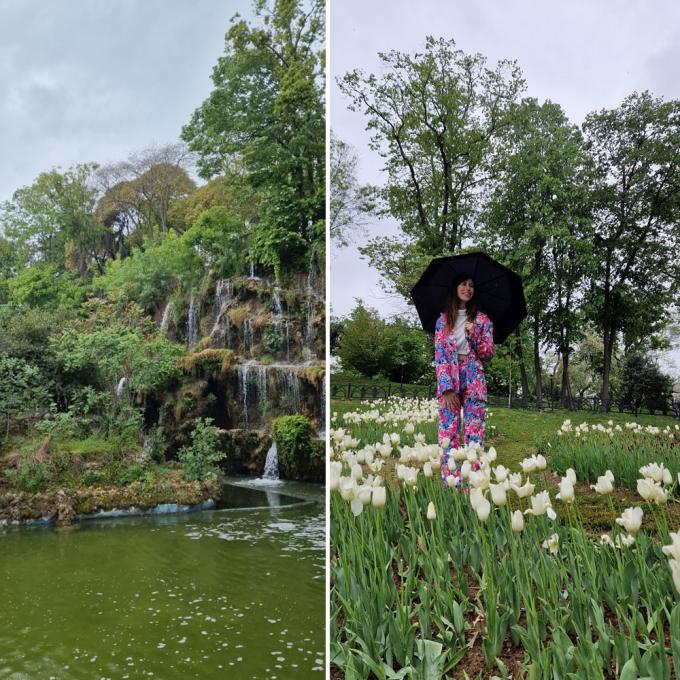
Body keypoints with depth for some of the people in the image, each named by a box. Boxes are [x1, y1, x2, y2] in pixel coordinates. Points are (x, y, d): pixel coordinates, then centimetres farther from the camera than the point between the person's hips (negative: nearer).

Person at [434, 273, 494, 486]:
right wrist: (447, 387, -9)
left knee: (474, 432, -5)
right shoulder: (443, 320, 9)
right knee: (448, 431, -6)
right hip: (449, 379, 0)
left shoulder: (482, 319, 11)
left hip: (474, 378, 0)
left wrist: (473, 336, -11)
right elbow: (439, 355, 2)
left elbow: (488, 354, 8)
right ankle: (451, 483, -3)